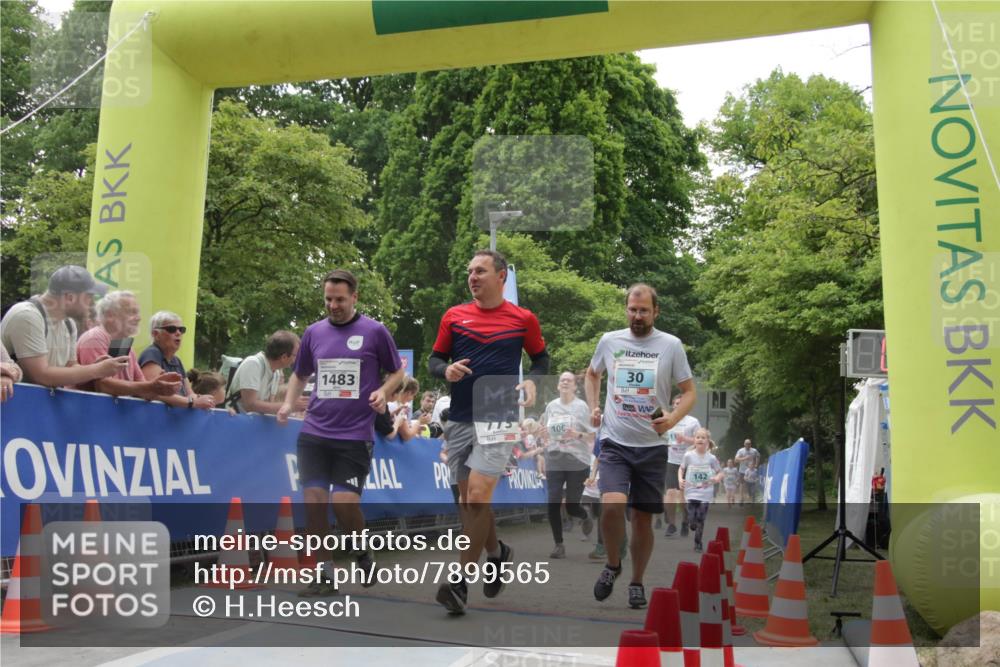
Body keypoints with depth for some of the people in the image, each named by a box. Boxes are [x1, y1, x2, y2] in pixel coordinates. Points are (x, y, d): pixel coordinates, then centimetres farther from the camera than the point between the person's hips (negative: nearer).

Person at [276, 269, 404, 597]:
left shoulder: (375, 331, -1)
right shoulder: (314, 332, 9)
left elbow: (396, 372, 8)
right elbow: (300, 374, 22)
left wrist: (383, 391, -12)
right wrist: (289, 403, 4)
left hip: (355, 435, -3)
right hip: (314, 432, 4)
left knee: (344, 501, -10)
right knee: (313, 500, -3)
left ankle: (362, 555, 20)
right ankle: (324, 574, 11)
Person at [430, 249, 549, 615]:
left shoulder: (524, 319, 0)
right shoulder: (453, 316, 5)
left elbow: (541, 357, 13)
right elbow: (434, 359, 10)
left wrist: (532, 381, -7)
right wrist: (446, 370, -12)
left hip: (498, 419, -4)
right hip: (458, 420, 4)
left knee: (477, 497, -13)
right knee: (467, 500, 11)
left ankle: (460, 582, -4)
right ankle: (497, 554, 36)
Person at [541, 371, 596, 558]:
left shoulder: (581, 406, -5)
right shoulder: (551, 406, 6)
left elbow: (592, 437, -4)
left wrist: (578, 435, -23)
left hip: (577, 463, -3)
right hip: (555, 462, 3)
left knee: (571, 506, 2)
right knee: (553, 504, -7)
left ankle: (586, 519, 39)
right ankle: (559, 545, 6)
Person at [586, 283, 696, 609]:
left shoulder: (671, 345, -2)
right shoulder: (609, 340, 4)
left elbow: (689, 391, 3)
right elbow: (592, 374, 23)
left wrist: (673, 419, -15)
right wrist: (592, 407, 8)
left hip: (652, 447, 0)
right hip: (615, 443, 0)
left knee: (643, 518, 7)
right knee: (612, 505, -20)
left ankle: (637, 583, 27)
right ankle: (612, 564, 7)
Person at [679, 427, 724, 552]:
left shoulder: (711, 458, -3)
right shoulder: (688, 456, -3)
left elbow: (720, 472, 6)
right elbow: (681, 469, 10)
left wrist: (717, 478, -16)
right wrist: (680, 479, -8)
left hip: (706, 493, 0)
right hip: (691, 492, 0)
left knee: (700, 520, 1)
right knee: (692, 521, -8)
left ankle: (698, 544, 18)